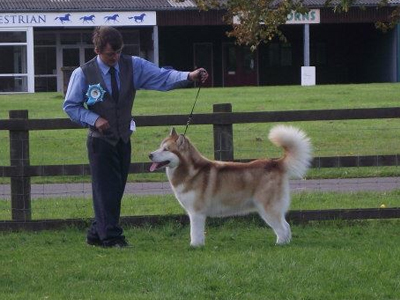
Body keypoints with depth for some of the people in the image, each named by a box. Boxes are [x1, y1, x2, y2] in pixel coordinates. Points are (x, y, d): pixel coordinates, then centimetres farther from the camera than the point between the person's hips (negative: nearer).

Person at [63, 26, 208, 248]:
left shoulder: (133, 66, 1)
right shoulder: (83, 74, -6)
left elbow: (162, 77, -9)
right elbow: (70, 106, 0)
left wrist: (189, 76, -26)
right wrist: (94, 119, -14)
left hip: (123, 138, 4)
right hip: (101, 140, -4)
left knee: (115, 190, 8)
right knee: (106, 189, -8)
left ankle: (96, 235, 17)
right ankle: (111, 237, -5)